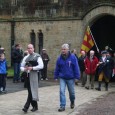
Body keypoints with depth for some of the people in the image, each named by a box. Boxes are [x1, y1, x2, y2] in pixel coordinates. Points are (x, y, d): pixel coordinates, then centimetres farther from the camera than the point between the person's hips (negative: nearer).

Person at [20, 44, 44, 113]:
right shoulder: (26, 58, 14)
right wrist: (24, 69, -6)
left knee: (32, 91, -11)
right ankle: (35, 106, 21)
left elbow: (41, 66, -12)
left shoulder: (37, 56, -3)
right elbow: (21, 67, 17)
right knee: (30, 91, 10)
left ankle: (26, 107, -14)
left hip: (34, 75, -6)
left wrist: (32, 68, -18)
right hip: (27, 75, 6)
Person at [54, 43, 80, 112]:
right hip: (62, 78, 2)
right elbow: (57, 68, 6)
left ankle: (72, 102, 41)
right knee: (62, 91, -7)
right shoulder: (60, 58, -1)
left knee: (71, 92, 12)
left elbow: (76, 68, -10)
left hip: (71, 78, -2)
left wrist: (77, 77, -11)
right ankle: (62, 106, -1)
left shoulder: (73, 57, -10)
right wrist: (56, 77, 8)